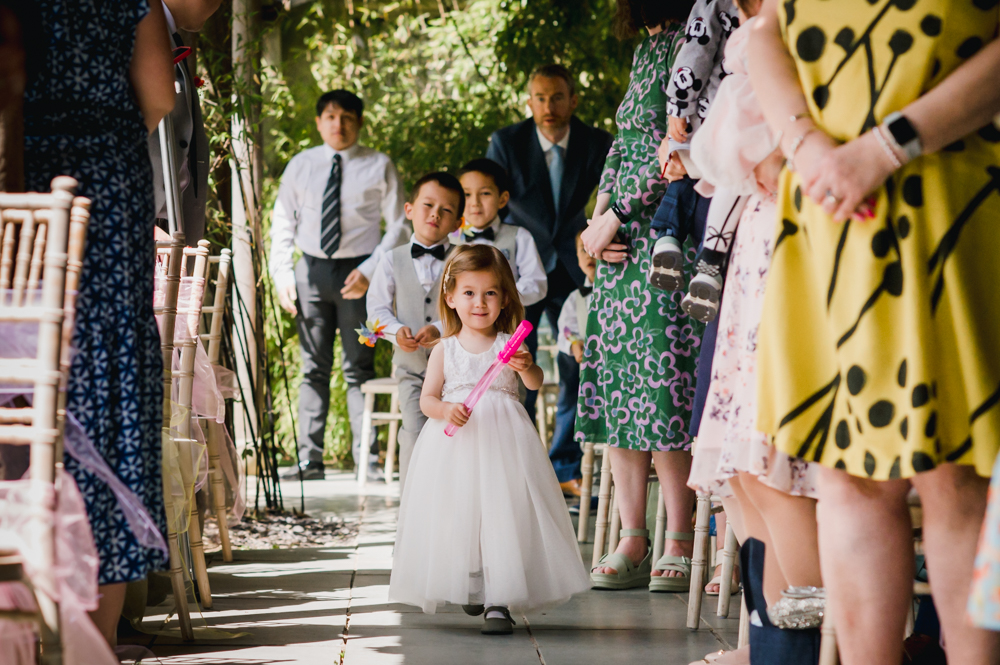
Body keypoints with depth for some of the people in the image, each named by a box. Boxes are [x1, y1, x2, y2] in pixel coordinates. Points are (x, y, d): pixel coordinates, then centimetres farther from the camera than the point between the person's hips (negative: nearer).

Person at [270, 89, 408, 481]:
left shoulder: (378, 167, 1)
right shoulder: (300, 166, 9)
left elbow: (398, 226, 1)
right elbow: (282, 224, 13)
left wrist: (369, 271, -11)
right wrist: (282, 276, 1)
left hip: (357, 272, -3)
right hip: (311, 270, 3)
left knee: (359, 368, -1)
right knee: (314, 369, 5)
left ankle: (367, 460, 0)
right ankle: (309, 459, 6)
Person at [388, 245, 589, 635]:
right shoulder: (445, 350, 7)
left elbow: (535, 383, -12)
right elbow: (427, 398, 2)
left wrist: (527, 367, -35)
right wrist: (445, 410, -20)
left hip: (502, 441, -1)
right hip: (455, 444, 2)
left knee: (503, 514, -10)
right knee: (457, 514, 3)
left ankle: (499, 602, -11)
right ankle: (470, 591, 23)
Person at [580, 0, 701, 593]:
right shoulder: (647, 50, 19)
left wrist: (614, 218, -11)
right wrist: (599, 219, 7)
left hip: (666, 232, -9)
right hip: (622, 245, 9)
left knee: (662, 384, -9)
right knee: (618, 387, 5)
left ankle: (679, 544, -4)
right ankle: (632, 540, 8)